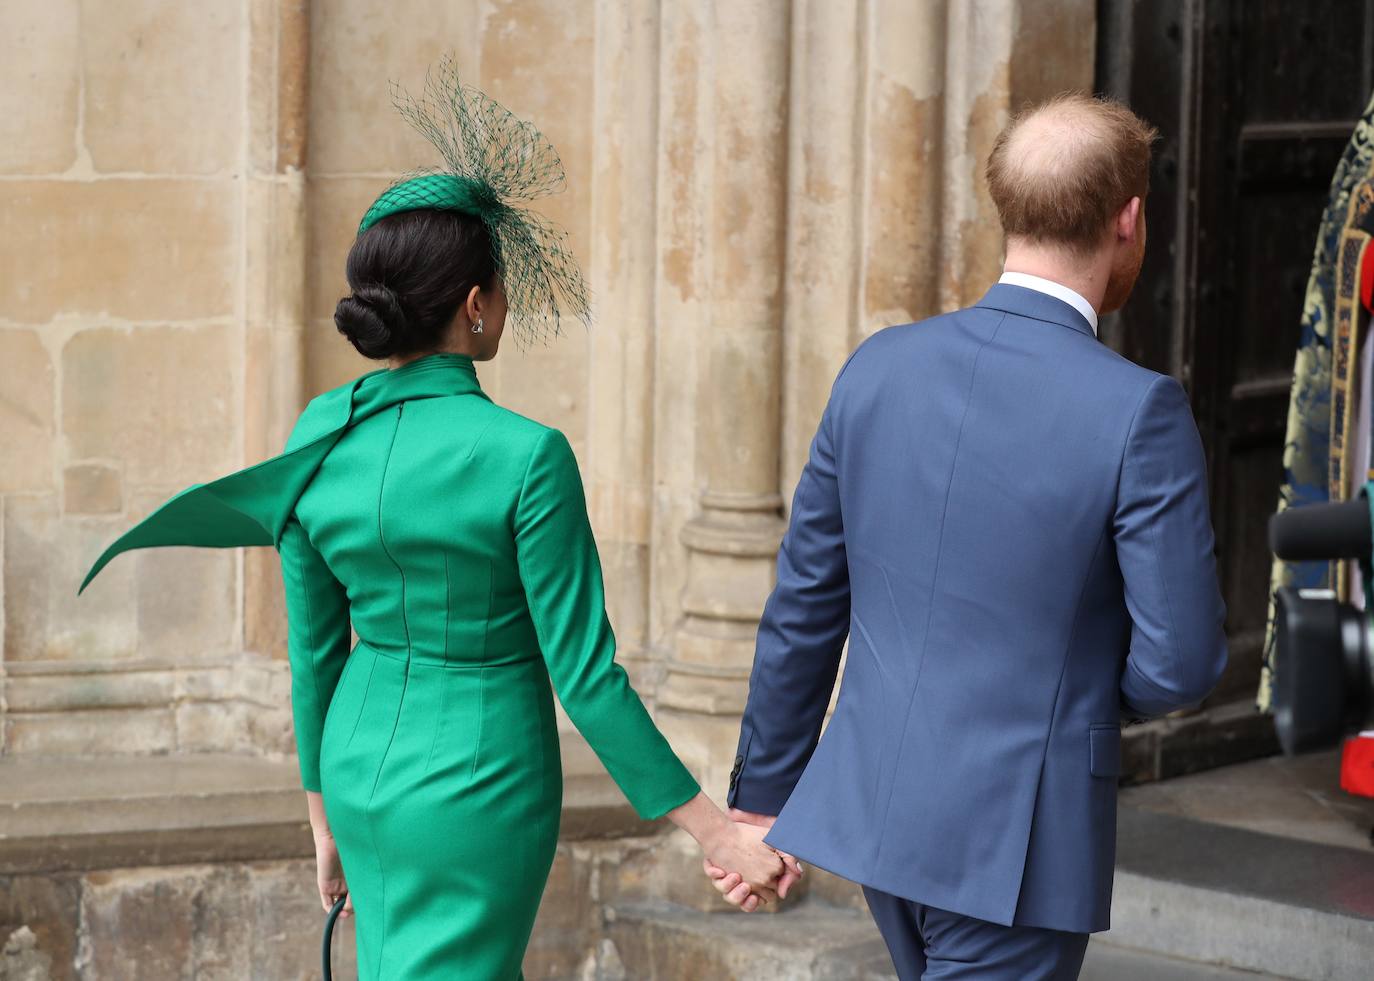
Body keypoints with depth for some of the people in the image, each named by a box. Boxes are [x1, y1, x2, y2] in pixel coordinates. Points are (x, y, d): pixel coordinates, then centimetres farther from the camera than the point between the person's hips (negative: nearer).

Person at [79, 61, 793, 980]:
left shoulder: (318, 439, -3)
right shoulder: (524, 457, -21)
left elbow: (314, 646, 6)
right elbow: (584, 672, -19)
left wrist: (326, 811, 18)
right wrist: (714, 829, -12)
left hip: (365, 771, 7)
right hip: (477, 791, -7)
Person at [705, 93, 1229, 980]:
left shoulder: (879, 369, 0)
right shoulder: (1139, 412, -16)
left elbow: (804, 607, 7)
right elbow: (1180, 664, -14)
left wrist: (762, 797, 16)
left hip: (874, 806, 6)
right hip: (1018, 839, -6)